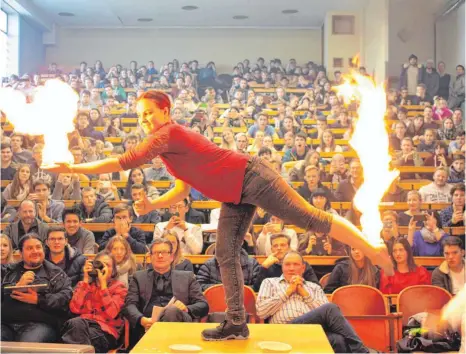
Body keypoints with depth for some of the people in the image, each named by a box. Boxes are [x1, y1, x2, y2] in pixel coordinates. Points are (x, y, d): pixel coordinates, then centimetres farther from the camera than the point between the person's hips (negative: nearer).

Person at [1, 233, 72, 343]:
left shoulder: (55, 273, 16)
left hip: (39, 324, -2)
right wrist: (17, 286, -4)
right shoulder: (9, 271, 25)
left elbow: (66, 296, 1)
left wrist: (38, 300, -10)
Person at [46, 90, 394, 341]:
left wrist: (73, 168, -18)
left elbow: (122, 162, -23)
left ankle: (374, 250, 10)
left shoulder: (169, 135, -17)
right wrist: (152, 205, 3)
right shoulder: (168, 142, 14)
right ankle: (236, 324, 11)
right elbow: (183, 189, 17)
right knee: (226, 254, 5)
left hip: (252, 179, -10)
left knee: (311, 219, -5)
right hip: (235, 197, 10)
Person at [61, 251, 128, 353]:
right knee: (76, 323, -34)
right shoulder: (84, 284, 18)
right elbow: (75, 309, -2)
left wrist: (103, 283, -8)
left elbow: (111, 313, -10)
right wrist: (85, 280, -1)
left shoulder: (118, 287, 9)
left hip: (105, 330, -3)